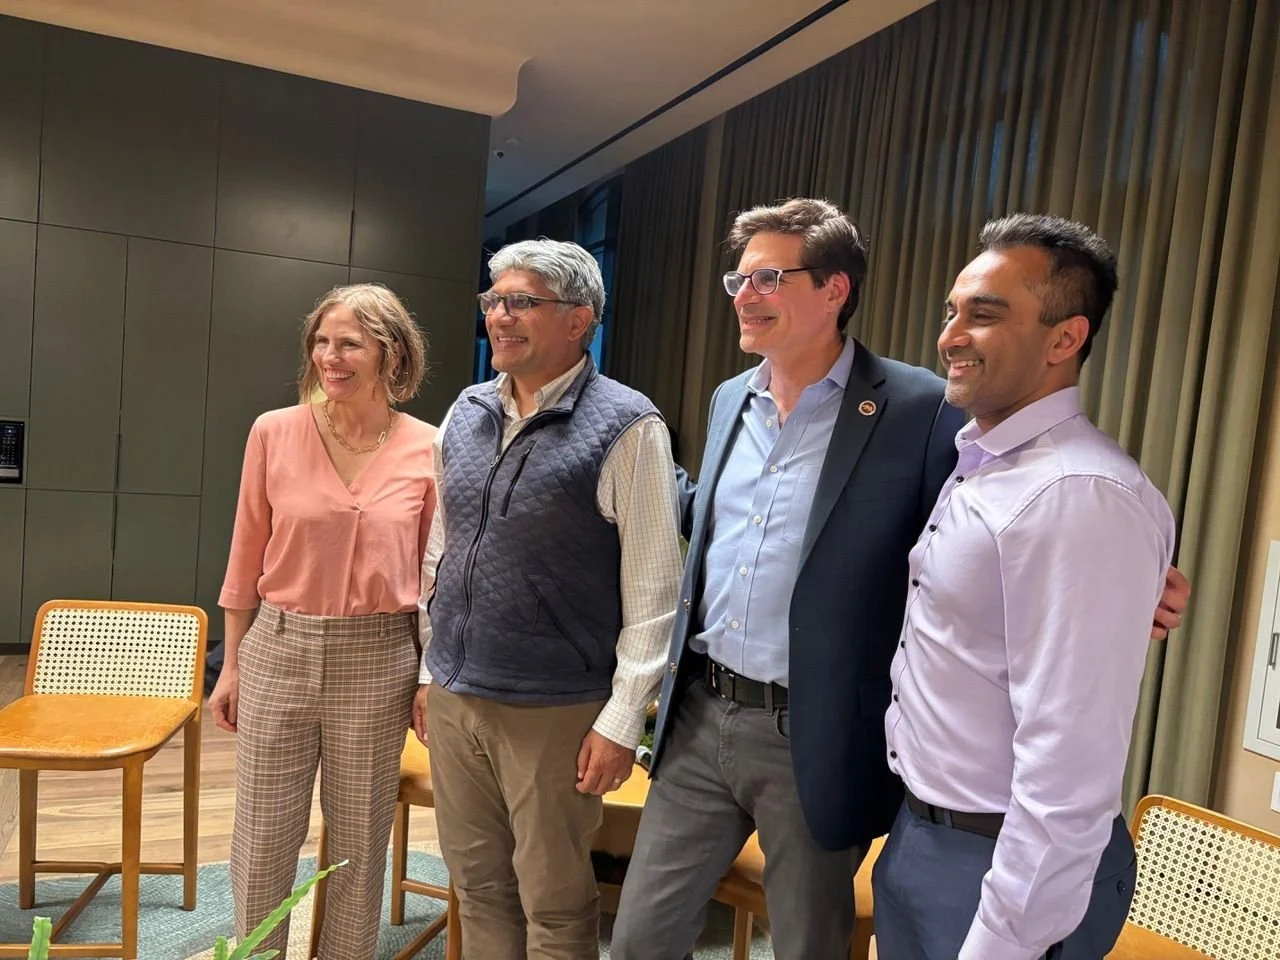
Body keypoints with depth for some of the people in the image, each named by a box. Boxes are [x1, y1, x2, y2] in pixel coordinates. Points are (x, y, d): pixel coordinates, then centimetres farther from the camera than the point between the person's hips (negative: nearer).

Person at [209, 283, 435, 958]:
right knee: (262, 838, 13)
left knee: (360, 840, 14)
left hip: (377, 660, 0)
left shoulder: (426, 449, -4)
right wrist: (231, 665, 7)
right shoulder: (274, 432, -2)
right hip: (277, 650, 1)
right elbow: (246, 558, 4)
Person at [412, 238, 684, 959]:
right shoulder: (466, 414, 7)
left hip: (554, 711, -5)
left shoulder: (627, 428, -12)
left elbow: (653, 587, -13)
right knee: (478, 886, 20)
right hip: (454, 698, 6)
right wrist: (431, 669, 16)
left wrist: (622, 720, -13)